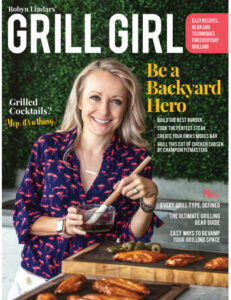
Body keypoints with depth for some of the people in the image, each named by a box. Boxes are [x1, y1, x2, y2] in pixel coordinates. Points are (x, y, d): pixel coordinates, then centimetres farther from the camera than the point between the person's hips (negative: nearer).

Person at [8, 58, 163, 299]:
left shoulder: (136, 159, -1)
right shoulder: (48, 146, 0)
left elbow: (131, 236, 2)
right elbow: (23, 214, 4)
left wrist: (148, 201, -15)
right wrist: (63, 225, -12)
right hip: (38, 276, -1)